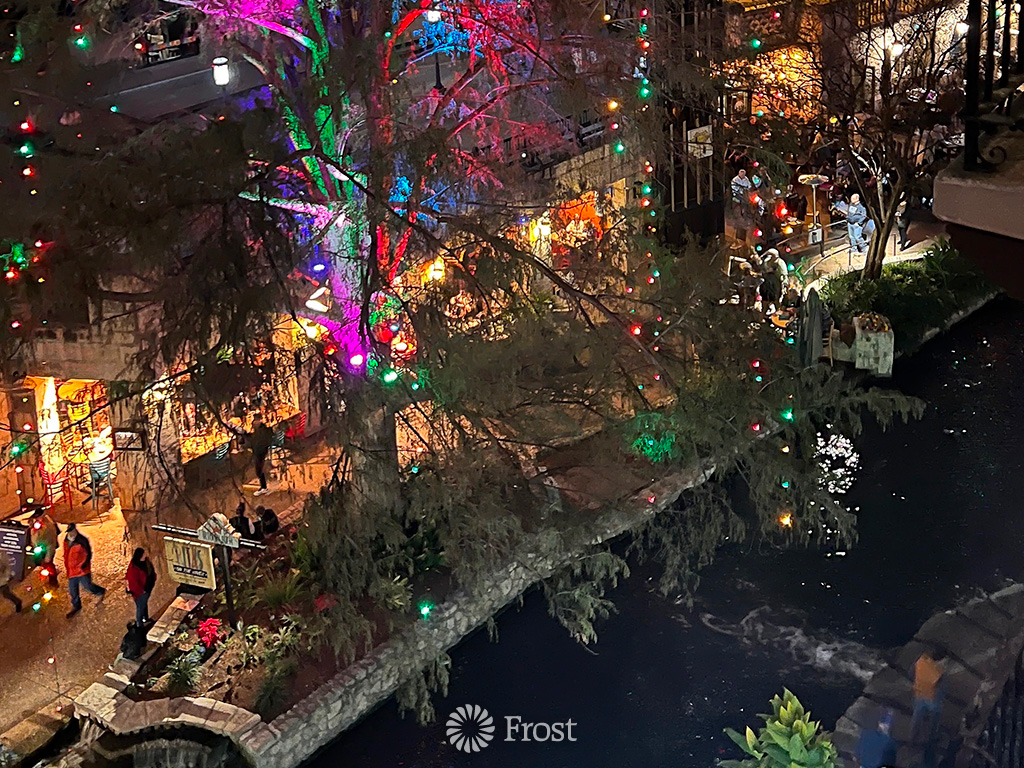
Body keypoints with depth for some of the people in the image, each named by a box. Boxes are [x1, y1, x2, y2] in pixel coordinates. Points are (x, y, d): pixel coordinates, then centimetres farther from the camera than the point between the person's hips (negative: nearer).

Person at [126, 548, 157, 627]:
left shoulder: (146, 561, -10)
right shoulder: (133, 568, -34)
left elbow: (152, 571, 9)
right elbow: (133, 582, -27)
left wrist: (153, 581, 6)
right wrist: (141, 591, -20)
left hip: (148, 588, 8)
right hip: (140, 592, -8)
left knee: (145, 604, 30)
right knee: (140, 607, 13)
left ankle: (146, 619, 53)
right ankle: (140, 625, 33)